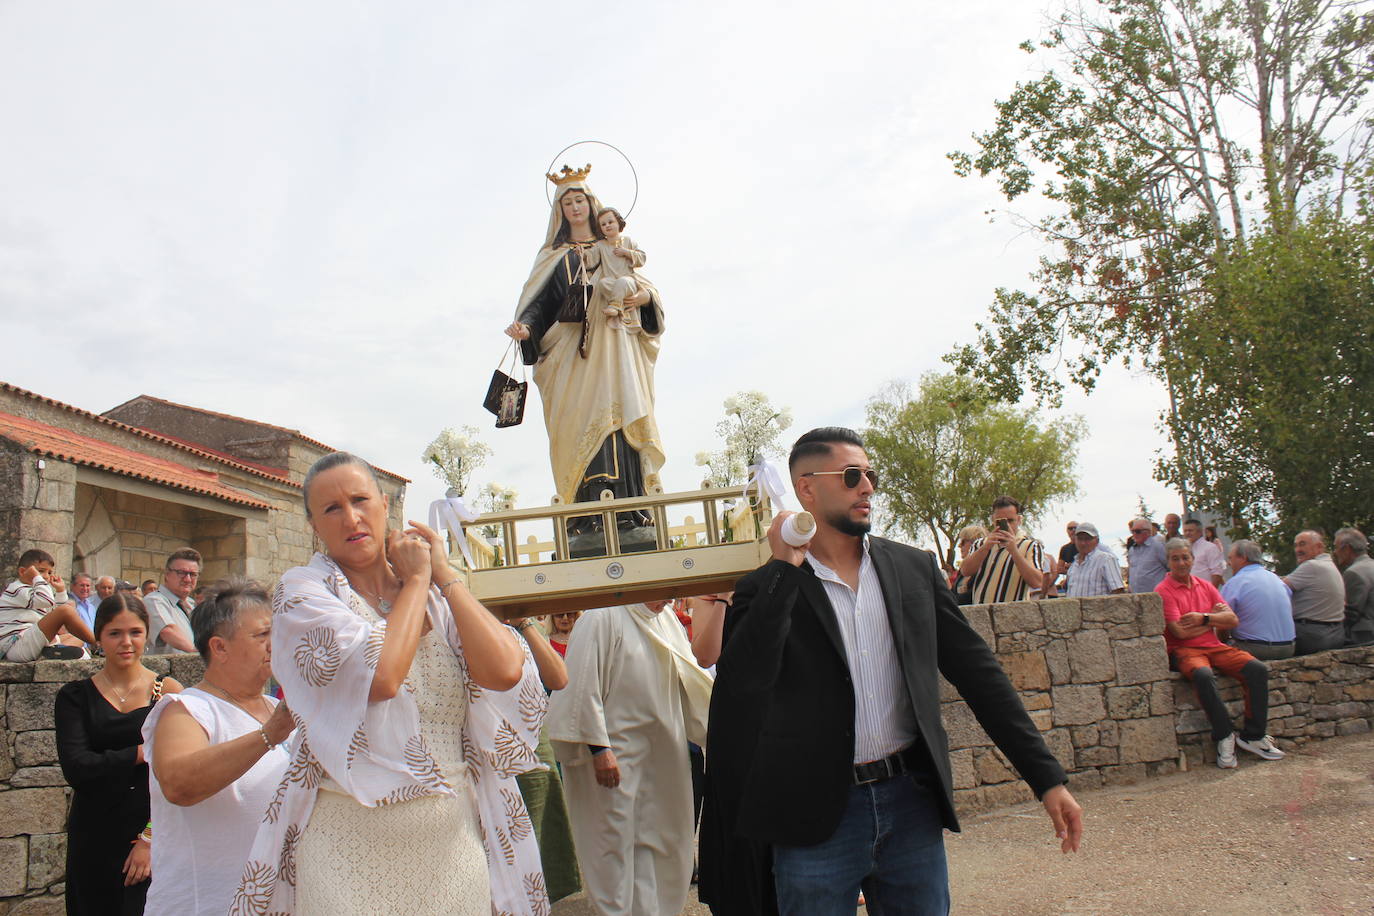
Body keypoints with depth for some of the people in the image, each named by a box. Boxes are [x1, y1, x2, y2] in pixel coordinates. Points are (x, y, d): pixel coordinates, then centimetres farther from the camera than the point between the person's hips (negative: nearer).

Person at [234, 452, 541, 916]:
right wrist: (417, 578, -8)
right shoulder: (303, 590, -4)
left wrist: (445, 576, -3)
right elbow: (381, 676, -21)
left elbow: (505, 671, -11)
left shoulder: (439, 595, 7)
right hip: (352, 842, -3)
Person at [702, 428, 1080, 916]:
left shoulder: (914, 568, 7)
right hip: (816, 818, -3)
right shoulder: (768, 589, -3)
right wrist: (784, 569, -16)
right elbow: (743, 682, -19)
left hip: (911, 802, 3)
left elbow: (976, 671, 7)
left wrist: (1047, 776, 3)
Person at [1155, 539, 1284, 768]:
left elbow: (1233, 620, 8)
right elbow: (1181, 632, -13)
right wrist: (1215, 616, 0)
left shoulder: (1205, 586, 16)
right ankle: (1224, 736, -19)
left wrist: (1204, 618, -9)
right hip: (1184, 650, -6)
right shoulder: (1163, 591, -3)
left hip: (1214, 646, 6)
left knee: (1258, 669, -17)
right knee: (1203, 675, -37)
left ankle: (1253, 736, -7)